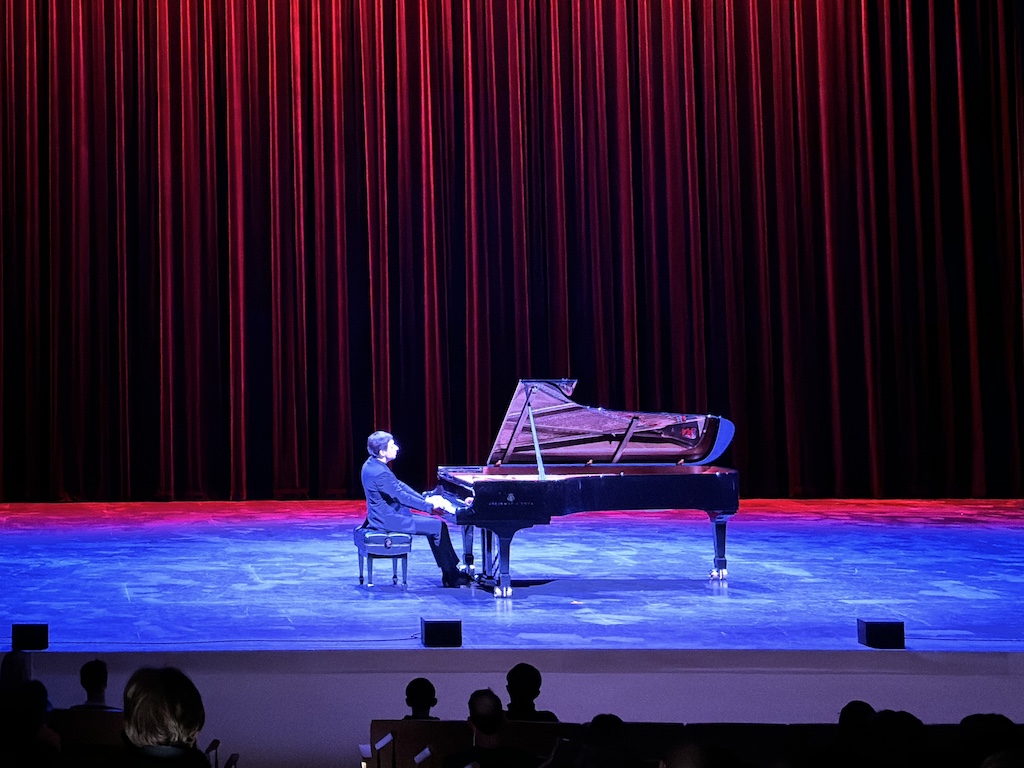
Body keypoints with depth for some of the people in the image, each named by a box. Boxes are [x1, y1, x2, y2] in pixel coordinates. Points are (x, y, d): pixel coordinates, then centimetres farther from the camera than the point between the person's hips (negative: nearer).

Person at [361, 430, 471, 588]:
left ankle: (450, 572, 13)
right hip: (389, 520, -11)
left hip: (385, 515, 11)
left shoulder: (373, 465, 7)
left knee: (434, 523, 14)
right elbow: (402, 497, -23)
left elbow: (399, 485, 14)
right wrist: (430, 506, -15)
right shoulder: (379, 473, -25)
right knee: (438, 526, -8)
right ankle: (452, 576, 0)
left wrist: (425, 499, 11)